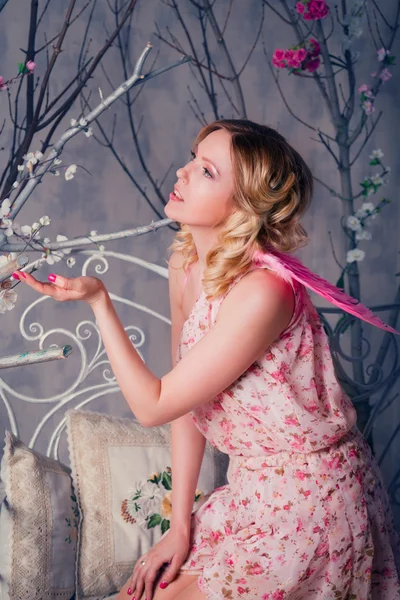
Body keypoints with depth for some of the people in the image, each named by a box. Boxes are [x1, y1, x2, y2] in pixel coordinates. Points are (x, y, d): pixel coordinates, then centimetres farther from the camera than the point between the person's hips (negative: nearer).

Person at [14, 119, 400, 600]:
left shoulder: (262, 291, -29)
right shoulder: (185, 263, -3)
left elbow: (153, 405, -22)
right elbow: (187, 403, 3)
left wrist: (98, 300, -22)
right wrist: (180, 525, 3)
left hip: (308, 502, -7)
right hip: (250, 489, 7)